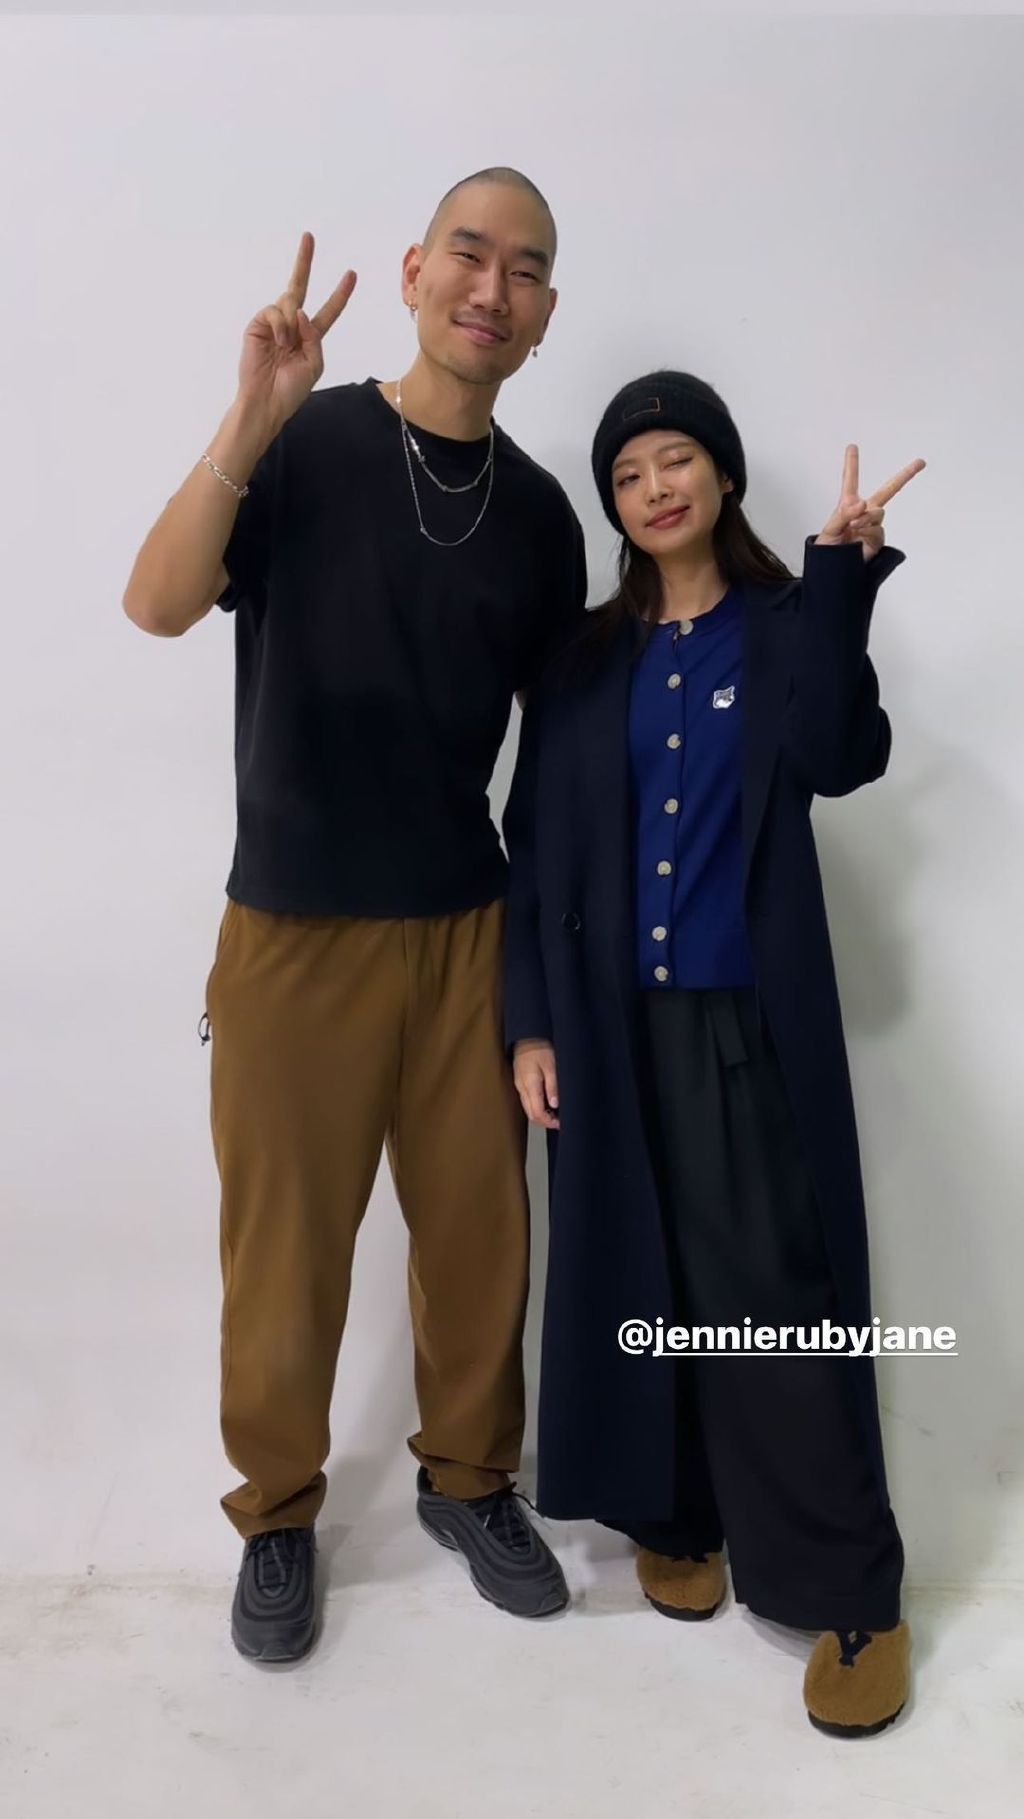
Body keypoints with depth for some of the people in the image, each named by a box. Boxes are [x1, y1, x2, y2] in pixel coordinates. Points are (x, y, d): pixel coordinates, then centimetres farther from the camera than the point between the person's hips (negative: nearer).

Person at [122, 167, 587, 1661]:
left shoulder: (540, 512, 6)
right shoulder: (304, 445, -4)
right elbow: (157, 604, -17)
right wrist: (252, 417, -27)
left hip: (468, 931, 3)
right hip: (293, 930, -3)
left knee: (480, 1228, 11)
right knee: (286, 1243, 8)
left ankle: (470, 1482, 35)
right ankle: (277, 1515, 32)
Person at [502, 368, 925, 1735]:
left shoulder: (783, 625, 5)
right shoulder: (583, 661, 9)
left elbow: (838, 762, -14)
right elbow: (537, 845, 6)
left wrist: (841, 581, -16)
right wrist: (530, 1018, 0)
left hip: (747, 1011, -2)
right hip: (612, 1016, 3)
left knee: (772, 1287, -2)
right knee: (642, 1274, 10)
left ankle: (851, 1591, 11)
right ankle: (675, 1516, 30)